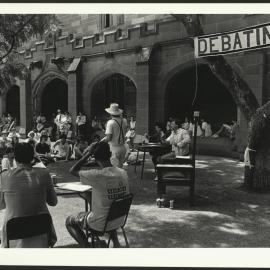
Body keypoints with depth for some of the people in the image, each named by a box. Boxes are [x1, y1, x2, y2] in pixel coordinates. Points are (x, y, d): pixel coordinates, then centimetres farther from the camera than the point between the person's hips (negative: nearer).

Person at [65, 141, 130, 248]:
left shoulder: (96, 175, -27)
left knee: (69, 221, 19)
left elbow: (72, 171, -14)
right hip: (119, 221, 5)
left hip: (100, 225, -5)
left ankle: (85, 247, 5)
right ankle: (115, 242, 26)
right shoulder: (123, 173, -9)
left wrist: (88, 153, -16)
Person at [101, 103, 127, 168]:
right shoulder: (124, 121, 2)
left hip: (114, 148, -6)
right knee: (120, 167, 18)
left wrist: (101, 141, -3)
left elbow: (108, 138, -18)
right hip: (123, 147, 6)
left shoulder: (110, 122, -16)